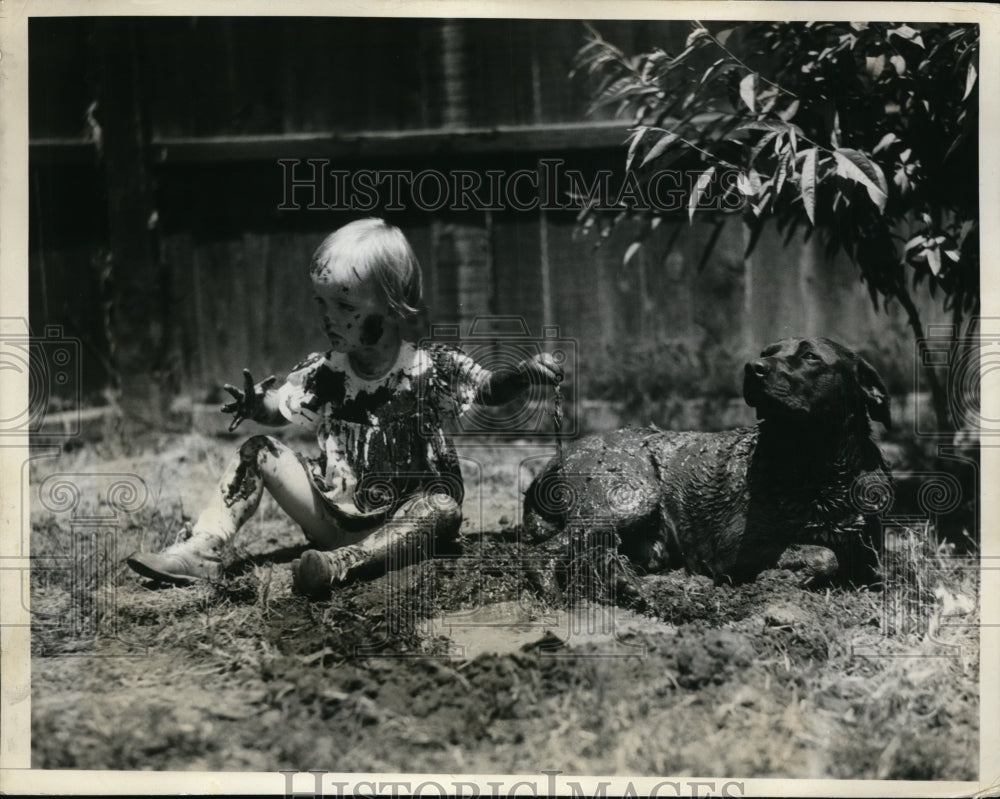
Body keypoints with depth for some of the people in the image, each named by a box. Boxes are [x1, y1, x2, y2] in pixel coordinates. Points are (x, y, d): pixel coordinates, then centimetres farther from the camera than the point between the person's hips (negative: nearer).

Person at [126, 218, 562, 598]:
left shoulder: (433, 367, -10)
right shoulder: (324, 373, -2)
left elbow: (489, 388, -7)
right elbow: (280, 406, 0)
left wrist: (524, 372, -28)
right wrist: (255, 404, -24)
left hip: (399, 521, -3)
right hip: (333, 515, 4)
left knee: (442, 508, -36)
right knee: (258, 451, -5)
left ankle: (342, 562, -56)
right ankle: (201, 549, -15)